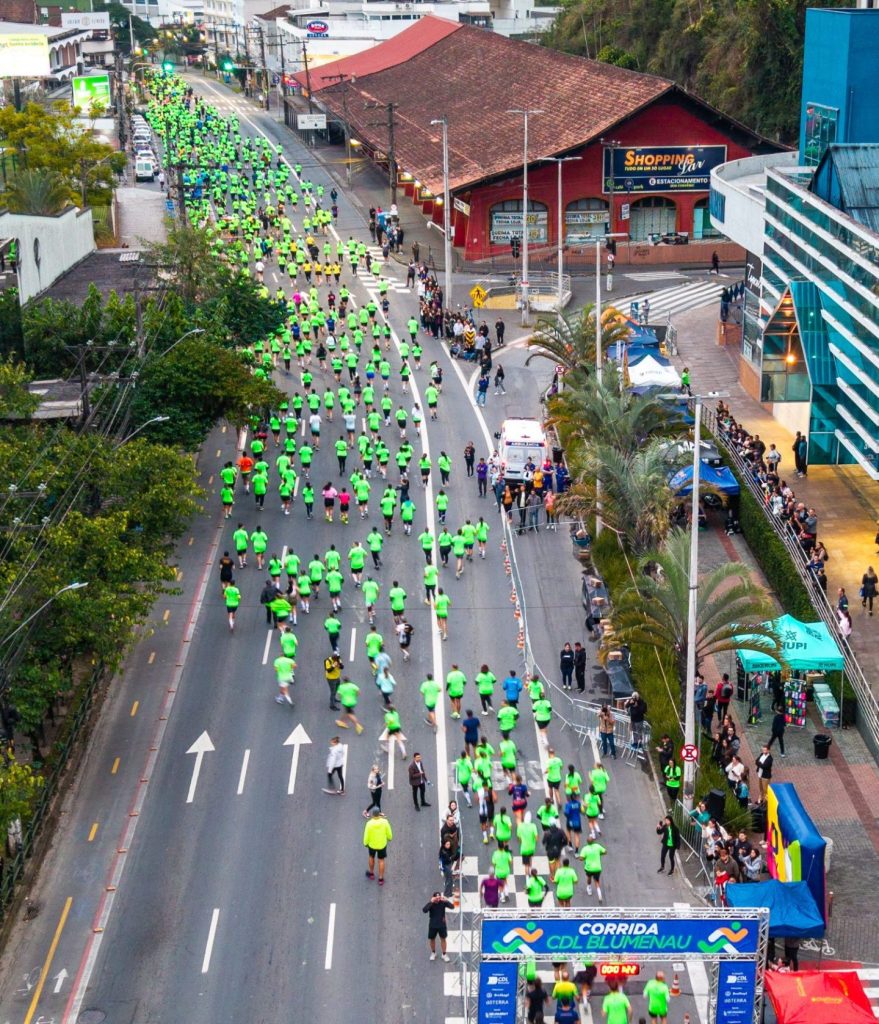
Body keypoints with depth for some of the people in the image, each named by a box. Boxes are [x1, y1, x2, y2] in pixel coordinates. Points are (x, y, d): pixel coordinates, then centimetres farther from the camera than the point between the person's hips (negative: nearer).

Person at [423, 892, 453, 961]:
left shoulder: (443, 902, -15)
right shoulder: (431, 904, -17)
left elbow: (452, 907, -22)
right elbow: (424, 910, -33)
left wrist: (446, 901, -35)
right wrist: (431, 902, -39)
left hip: (442, 924, 0)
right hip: (433, 925, 0)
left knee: (443, 939, 9)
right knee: (432, 939, 14)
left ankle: (444, 954, 24)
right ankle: (433, 953, 36)